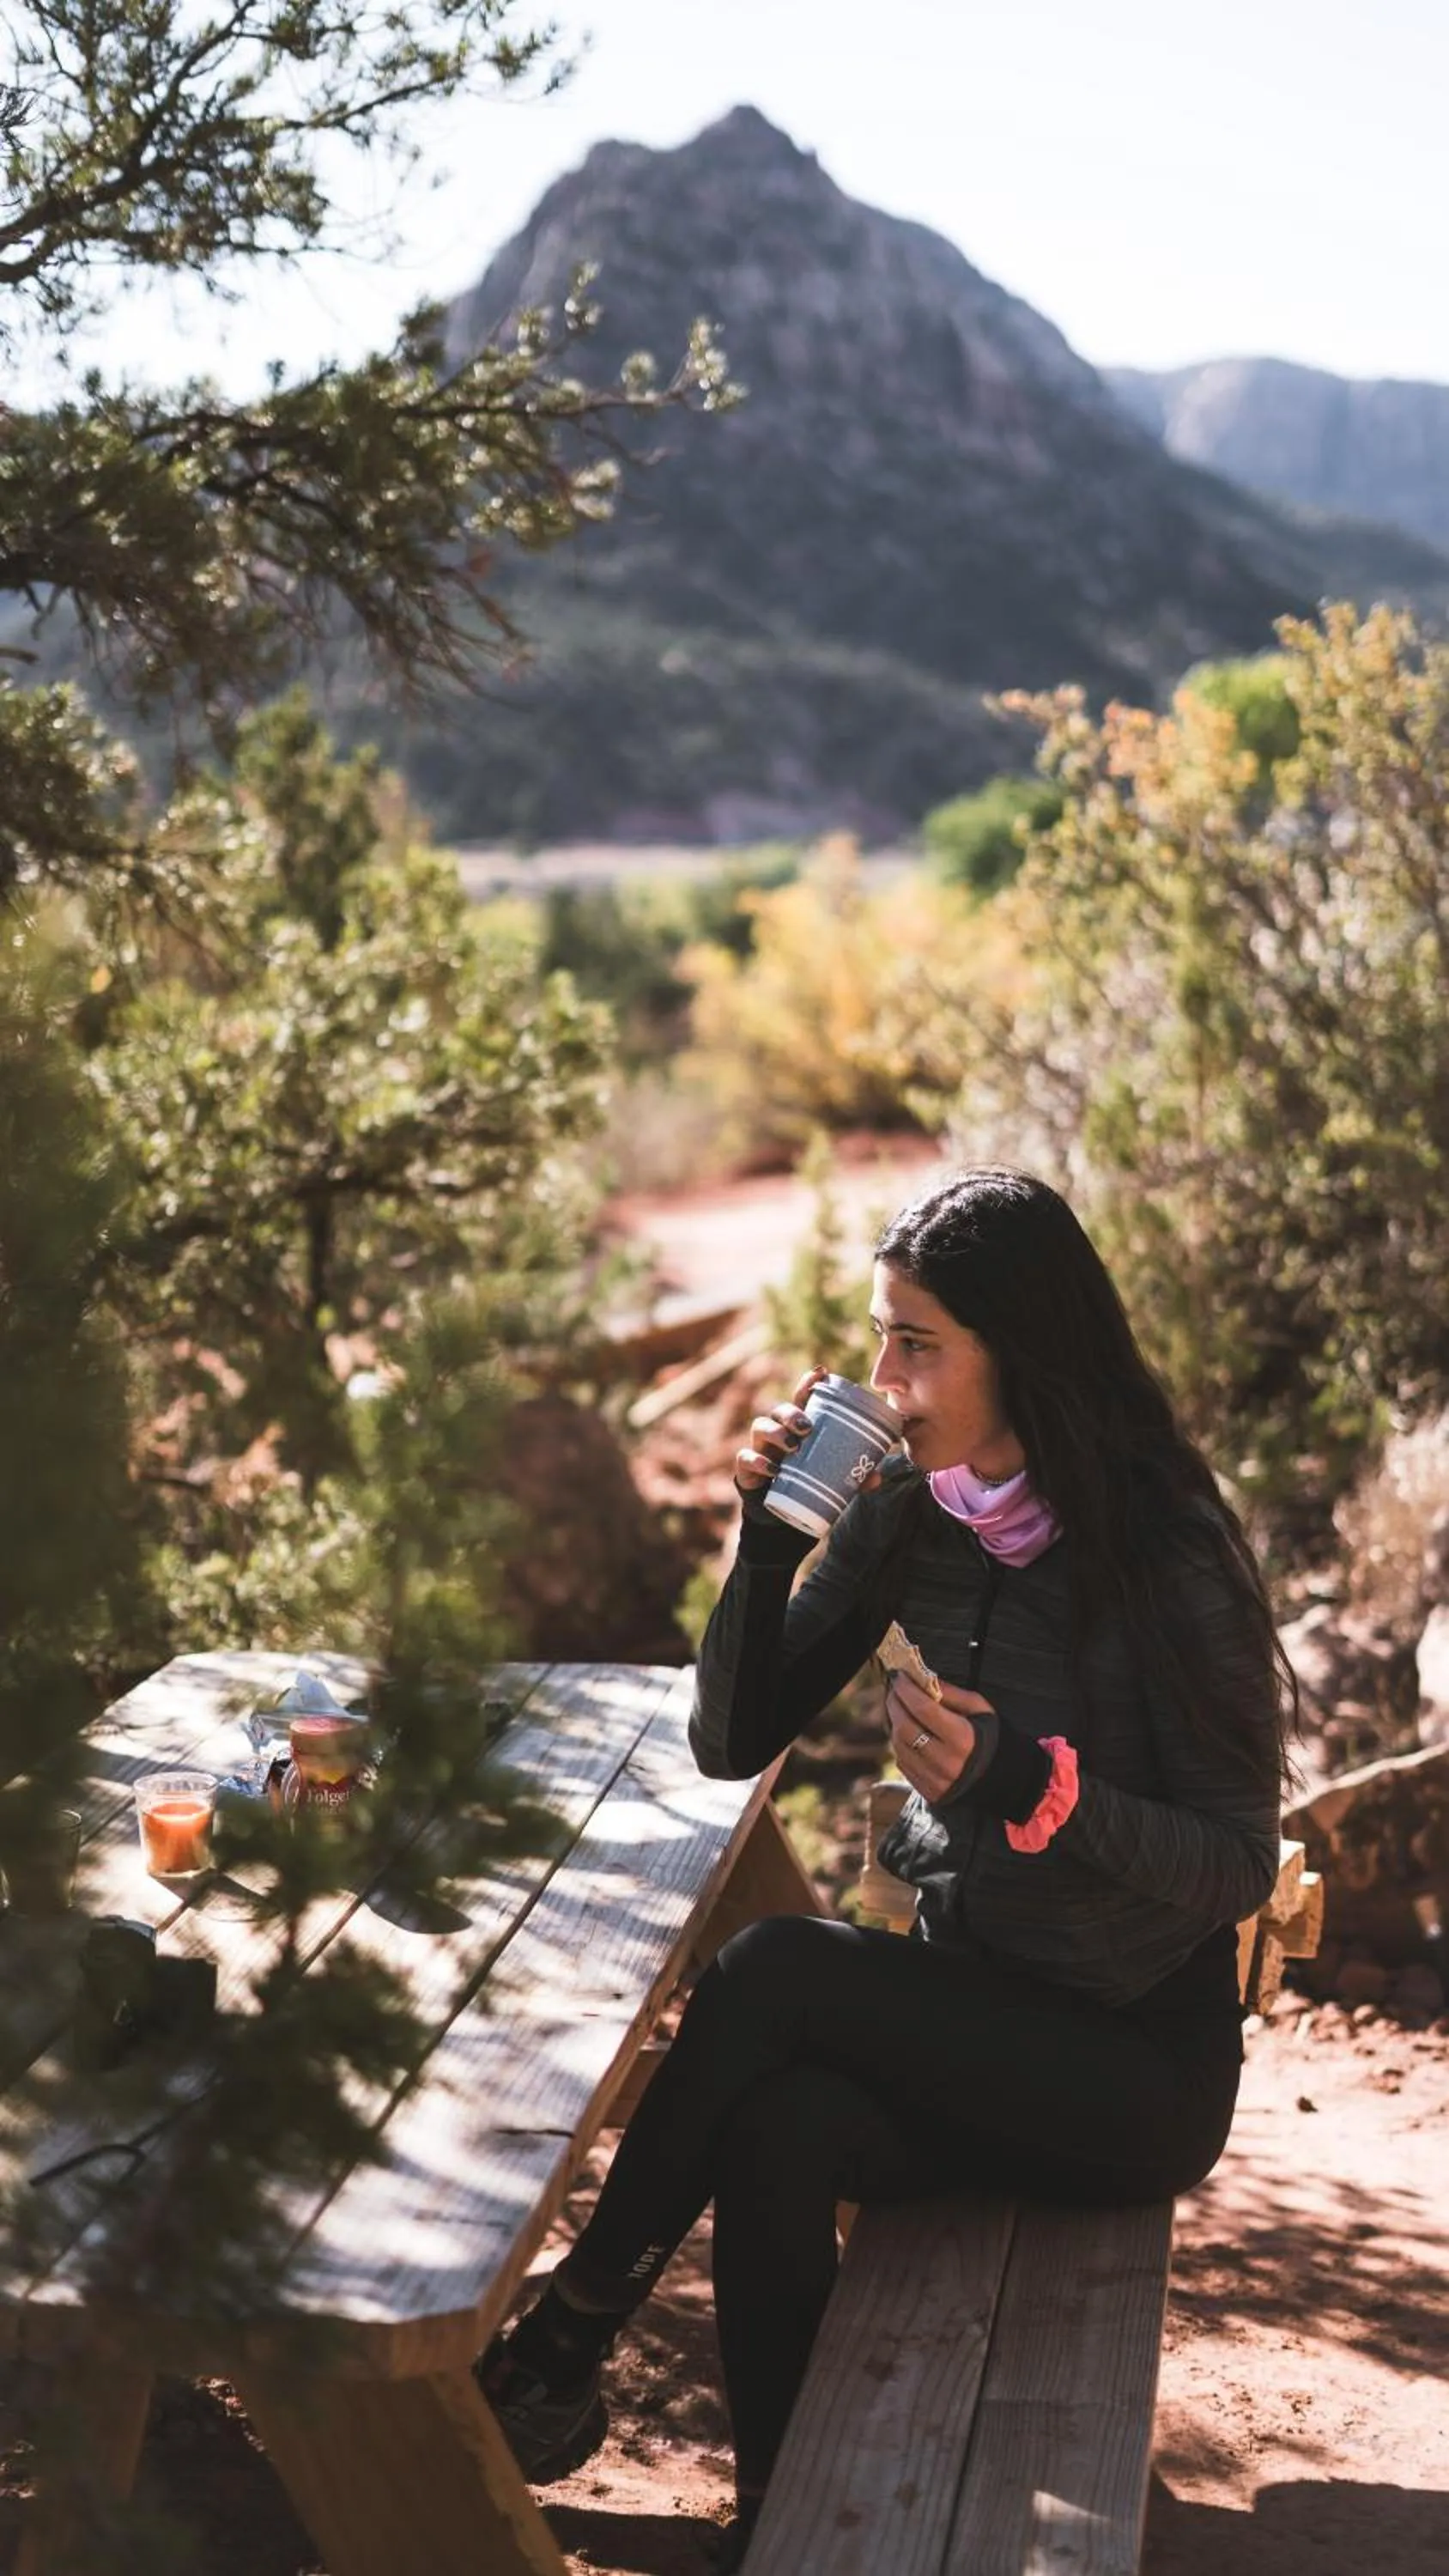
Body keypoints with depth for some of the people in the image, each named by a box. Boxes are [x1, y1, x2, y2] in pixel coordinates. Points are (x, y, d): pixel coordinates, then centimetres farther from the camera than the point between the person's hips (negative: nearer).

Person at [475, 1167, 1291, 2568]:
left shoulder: (1167, 1554, -17)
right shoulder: (908, 1511, -2)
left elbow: (1240, 1863, -14)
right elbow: (731, 1742, 2)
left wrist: (1027, 1782, -31)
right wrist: (769, 1530, -13)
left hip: (1134, 2060, -4)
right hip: (968, 2005, 4)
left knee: (775, 1967, -24)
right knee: (778, 2129, -28)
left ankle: (571, 2333, -4)